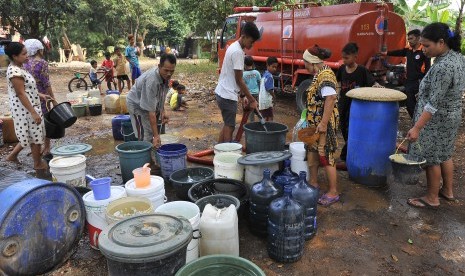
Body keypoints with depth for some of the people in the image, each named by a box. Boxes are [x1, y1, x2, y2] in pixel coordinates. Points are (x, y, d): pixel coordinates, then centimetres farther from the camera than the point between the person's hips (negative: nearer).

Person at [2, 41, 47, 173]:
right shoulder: (15, 72, -21)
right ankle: (38, 164, 17)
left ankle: (12, 155, 30)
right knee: (36, 136, 3)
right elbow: (21, 94, -23)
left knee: (29, 136, 21)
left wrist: (39, 95, 18)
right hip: (26, 109, -10)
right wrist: (33, 112, -23)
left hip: (27, 108, 10)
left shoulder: (18, 68, 9)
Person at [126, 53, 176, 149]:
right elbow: (151, 111, -39)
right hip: (137, 104, -8)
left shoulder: (165, 75, -14)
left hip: (151, 103, 8)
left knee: (151, 133, 11)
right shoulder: (151, 81, -38)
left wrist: (162, 111, -2)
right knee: (145, 137, -12)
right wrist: (156, 135, -39)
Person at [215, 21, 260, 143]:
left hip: (223, 93, 10)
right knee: (229, 127, -3)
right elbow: (239, 80, -17)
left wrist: (244, 95, 16)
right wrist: (252, 100, -12)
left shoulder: (234, 47, 12)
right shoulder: (238, 52, -18)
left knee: (227, 125, 16)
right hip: (228, 95, -10)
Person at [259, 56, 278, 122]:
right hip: (267, 101, -9)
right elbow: (269, 89, -21)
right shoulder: (269, 76, -16)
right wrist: (274, 96, -6)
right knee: (270, 118, -6)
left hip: (262, 100, 9)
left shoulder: (265, 74, 14)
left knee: (265, 118, 13)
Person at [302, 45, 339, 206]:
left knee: (326, 157, -3)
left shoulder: (325, 75, -19)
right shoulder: (320, 74, 12)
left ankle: (333, 193, 8)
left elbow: (331, 98, -28)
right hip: (315, 123, 10)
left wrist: (323, 123, -28)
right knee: (312, 152, 18)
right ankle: (313, 184, 32)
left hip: (323, 123, -10)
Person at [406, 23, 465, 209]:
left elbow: (433, 103, -29)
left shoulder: (443, 67, -28)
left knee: (431, 158, 5)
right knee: (444, 154, 22)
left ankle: (432, 198, 19)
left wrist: (417, 128, -29)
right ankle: (448, 191, 37)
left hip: (437, 119, -10)